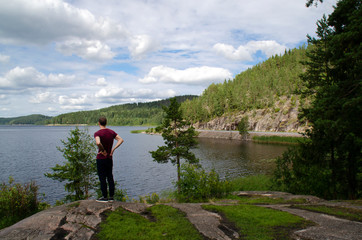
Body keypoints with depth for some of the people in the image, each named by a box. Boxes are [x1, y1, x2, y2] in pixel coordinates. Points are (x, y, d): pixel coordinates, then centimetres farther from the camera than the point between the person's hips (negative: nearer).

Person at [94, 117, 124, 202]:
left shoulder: (97, 133, -14)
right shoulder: (111, 132, 4)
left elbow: (98, 143, -33)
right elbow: (121, 140, 1)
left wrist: (103, 150, -17)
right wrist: (113, 149, -3)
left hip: (101, 158, -6)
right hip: (110, 158, 6)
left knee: (102, 178, 3)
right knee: (110, 177, 12)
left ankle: (105, 197, 10)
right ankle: (111, 197, 18)